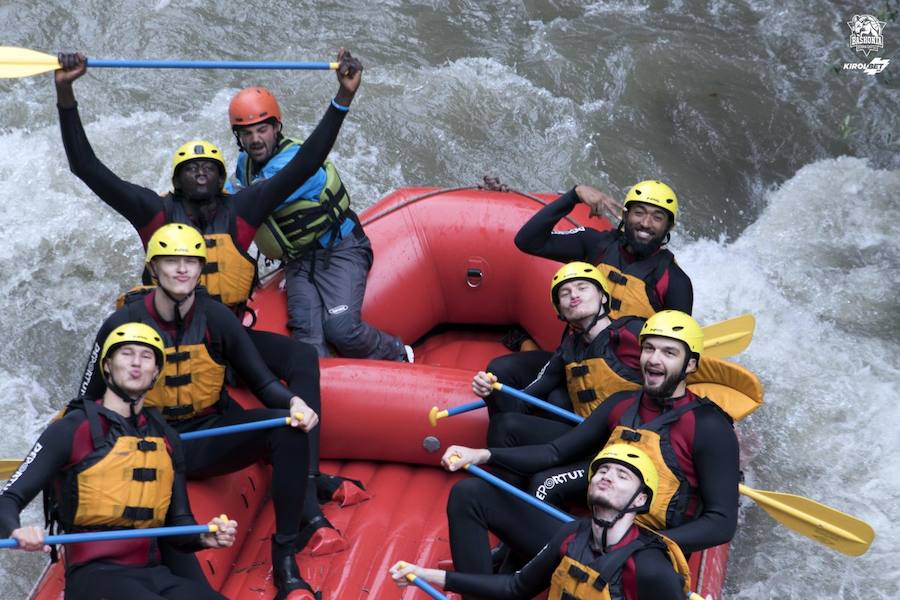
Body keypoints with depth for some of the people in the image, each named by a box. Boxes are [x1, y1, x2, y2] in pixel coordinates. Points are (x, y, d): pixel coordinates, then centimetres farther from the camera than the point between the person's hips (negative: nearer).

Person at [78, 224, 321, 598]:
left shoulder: (216, 318, -5)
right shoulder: (123, 325, -9)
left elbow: (262, 382, -1)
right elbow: (88, 404, -1)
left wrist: (293, 403, -22)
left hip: (212, 438, 2)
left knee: (287, 426, -25)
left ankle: (285, 559, -20)